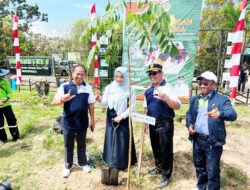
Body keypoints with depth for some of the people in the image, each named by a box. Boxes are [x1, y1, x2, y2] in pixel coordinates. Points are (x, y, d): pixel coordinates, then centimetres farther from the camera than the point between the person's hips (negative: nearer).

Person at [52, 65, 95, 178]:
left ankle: (82, 163, 39)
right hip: (68, 123, -1)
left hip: (82, 123, 2)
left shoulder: (88, 87, 1)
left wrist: (92, 119, 5)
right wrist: (63, 99, -32)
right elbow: (54, 102, -10)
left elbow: (91, 104, 6)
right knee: (68, 145, 15)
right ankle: (68, 166, 35)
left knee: (81, 144, 19)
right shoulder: (65, 87, -7)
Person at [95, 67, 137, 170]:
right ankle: (112, 161, 29)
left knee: (123, 140, 6)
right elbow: (105, 102, -1)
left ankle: (123, 163, 25)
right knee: (111, 139, 10)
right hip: (111, 118, 2)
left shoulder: (130, 90, -9)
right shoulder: (109, 88, -4)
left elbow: (132, 106, -8)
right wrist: (100, 100, -23)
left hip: (124, 119, -2)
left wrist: (121, 116, -14)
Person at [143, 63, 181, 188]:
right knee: (155, 148, 21)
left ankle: (166, 175, 26)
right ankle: (159, 168, 44)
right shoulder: (148, 91, 7)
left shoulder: (167, 88, -13)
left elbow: (177, 106, -24)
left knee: (166, 150, 6)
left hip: (165, 124, -6)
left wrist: (166, 98, -41)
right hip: (152, 123, 7)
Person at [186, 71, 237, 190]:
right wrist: (189, 124, -1)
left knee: (212, 171, 7)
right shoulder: (195, 99, 6)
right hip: (197, 139, 5)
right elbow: (189, 114, 18)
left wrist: (220, 114, -46)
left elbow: (233, 114, -24)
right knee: (199, 166, 24)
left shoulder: (222, 100, -10)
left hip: (213, 142, -5)